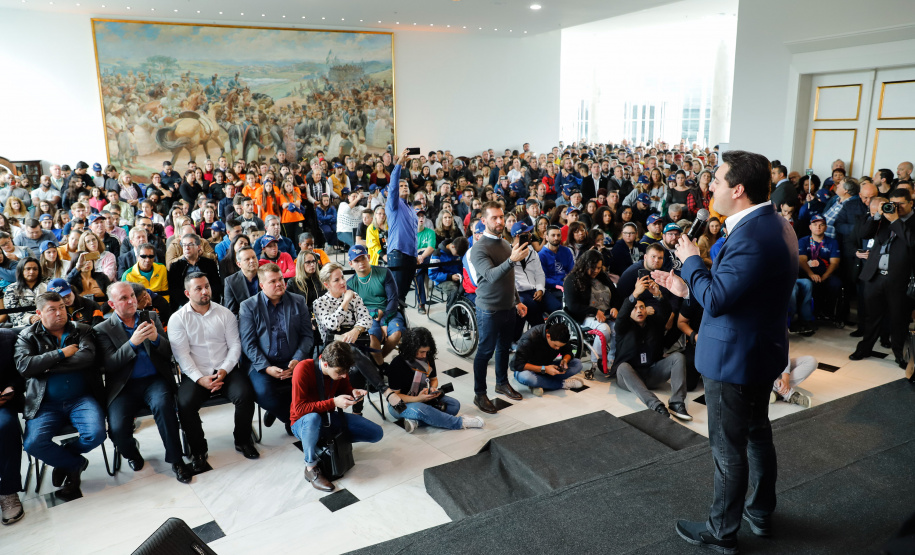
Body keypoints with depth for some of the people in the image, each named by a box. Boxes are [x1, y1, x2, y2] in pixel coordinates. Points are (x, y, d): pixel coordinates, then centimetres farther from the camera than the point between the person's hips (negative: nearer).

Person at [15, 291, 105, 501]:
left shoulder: (82, 331, 10)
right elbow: (23, 366, -7)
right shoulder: (28, 336, 10)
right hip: (45, 404, 1)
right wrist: (62, 353, -10)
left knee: (96, 434, -25)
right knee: (33, 444, -24)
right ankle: (76, 463, 5)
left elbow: (87, 356, -9)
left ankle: (62, 456, 11)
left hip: (81, 399, 0)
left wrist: (50, 366, -10)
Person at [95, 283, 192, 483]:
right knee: (117, 429, -23)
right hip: (124, 386, 0)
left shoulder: (151, 317, 13)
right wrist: (133, 342, -20)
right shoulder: (103, 329, 7)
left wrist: (156, 338, -14)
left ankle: (176, 460, -18)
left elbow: (169, 353, 8)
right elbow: (109, 364, -6)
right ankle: (131, 453, 14)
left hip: (154, 380, 1)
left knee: (163, 404, -32)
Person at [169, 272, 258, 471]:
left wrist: (224, 370, -12)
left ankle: (243, 440, 1)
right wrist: (200, 379, -17)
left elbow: (235, 345, 3)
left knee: (245, 395, -25)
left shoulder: (225, 313, 8)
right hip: (195, 375, -1)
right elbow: (182, 354, -6)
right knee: (185, 404, -28)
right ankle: (198, 450, -2)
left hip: (225, 371, 1)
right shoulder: (177, 319, 2)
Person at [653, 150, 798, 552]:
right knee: (757, 433, 24)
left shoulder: (751, 237, -29)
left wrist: (691, 260, -14)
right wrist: (688, 287, 9)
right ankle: (761, 513, 43)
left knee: (728, 448, 6)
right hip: (761, 352, 10)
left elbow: (715, 299, -28)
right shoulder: (773, 224, 5)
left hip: (735, 358, -10)